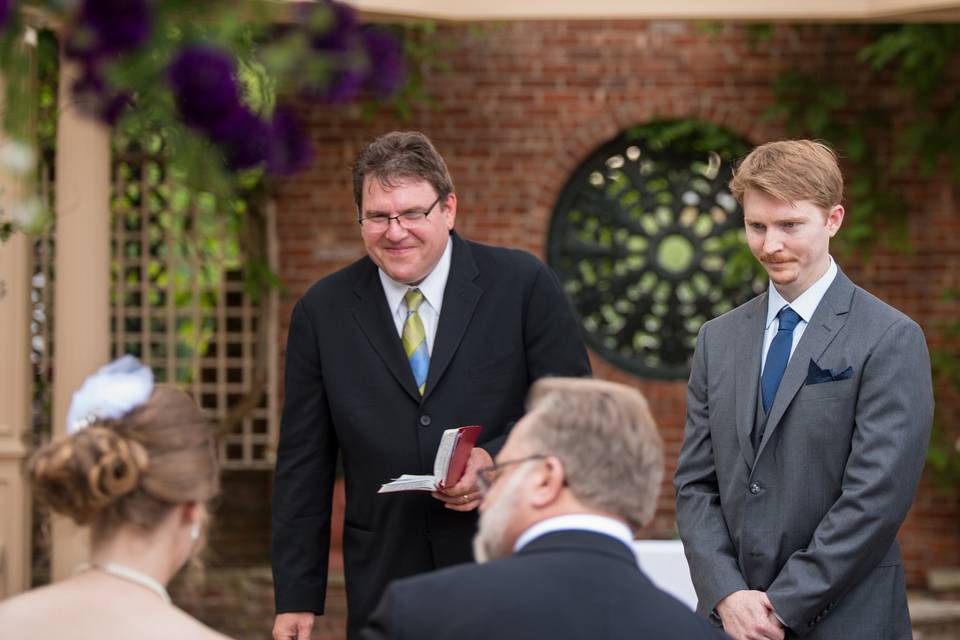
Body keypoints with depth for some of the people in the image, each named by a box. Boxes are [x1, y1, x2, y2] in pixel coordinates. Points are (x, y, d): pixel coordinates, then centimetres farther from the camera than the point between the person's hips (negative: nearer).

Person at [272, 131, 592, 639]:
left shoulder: (523, 285, -1)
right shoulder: (321, 312, 4)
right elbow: (304, 465, 5)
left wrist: (498, 460, -17)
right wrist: (296, 598, 1)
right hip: (386, 577, 1)